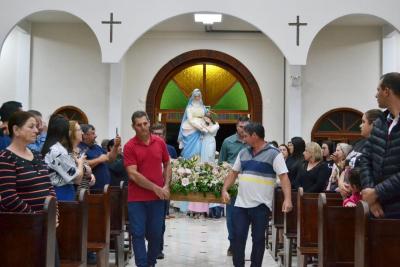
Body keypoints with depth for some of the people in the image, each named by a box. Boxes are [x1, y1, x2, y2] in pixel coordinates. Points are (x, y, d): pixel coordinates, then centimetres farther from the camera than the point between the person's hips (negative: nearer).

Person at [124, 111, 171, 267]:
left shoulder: (160, 142, 4)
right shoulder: (129, 146, -8)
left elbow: (167, 165, 15)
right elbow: (132, 174, -13)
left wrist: (166, 186, 0)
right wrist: (155, 188, -13)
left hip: (157, 197, 3)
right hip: (136, 198, -3)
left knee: (156, 233, 11)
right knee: (138, 234, 0)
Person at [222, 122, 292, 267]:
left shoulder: (273, 153, -8)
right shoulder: (243, 153, 11)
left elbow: (284, 176, -15)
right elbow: (233, 173, 17)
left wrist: (287, 199, -26)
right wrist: (224, 189, 3)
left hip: (261, 205, -5)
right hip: (241, 204, 5)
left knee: (258, 239, 6)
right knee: (238, 236, 5)